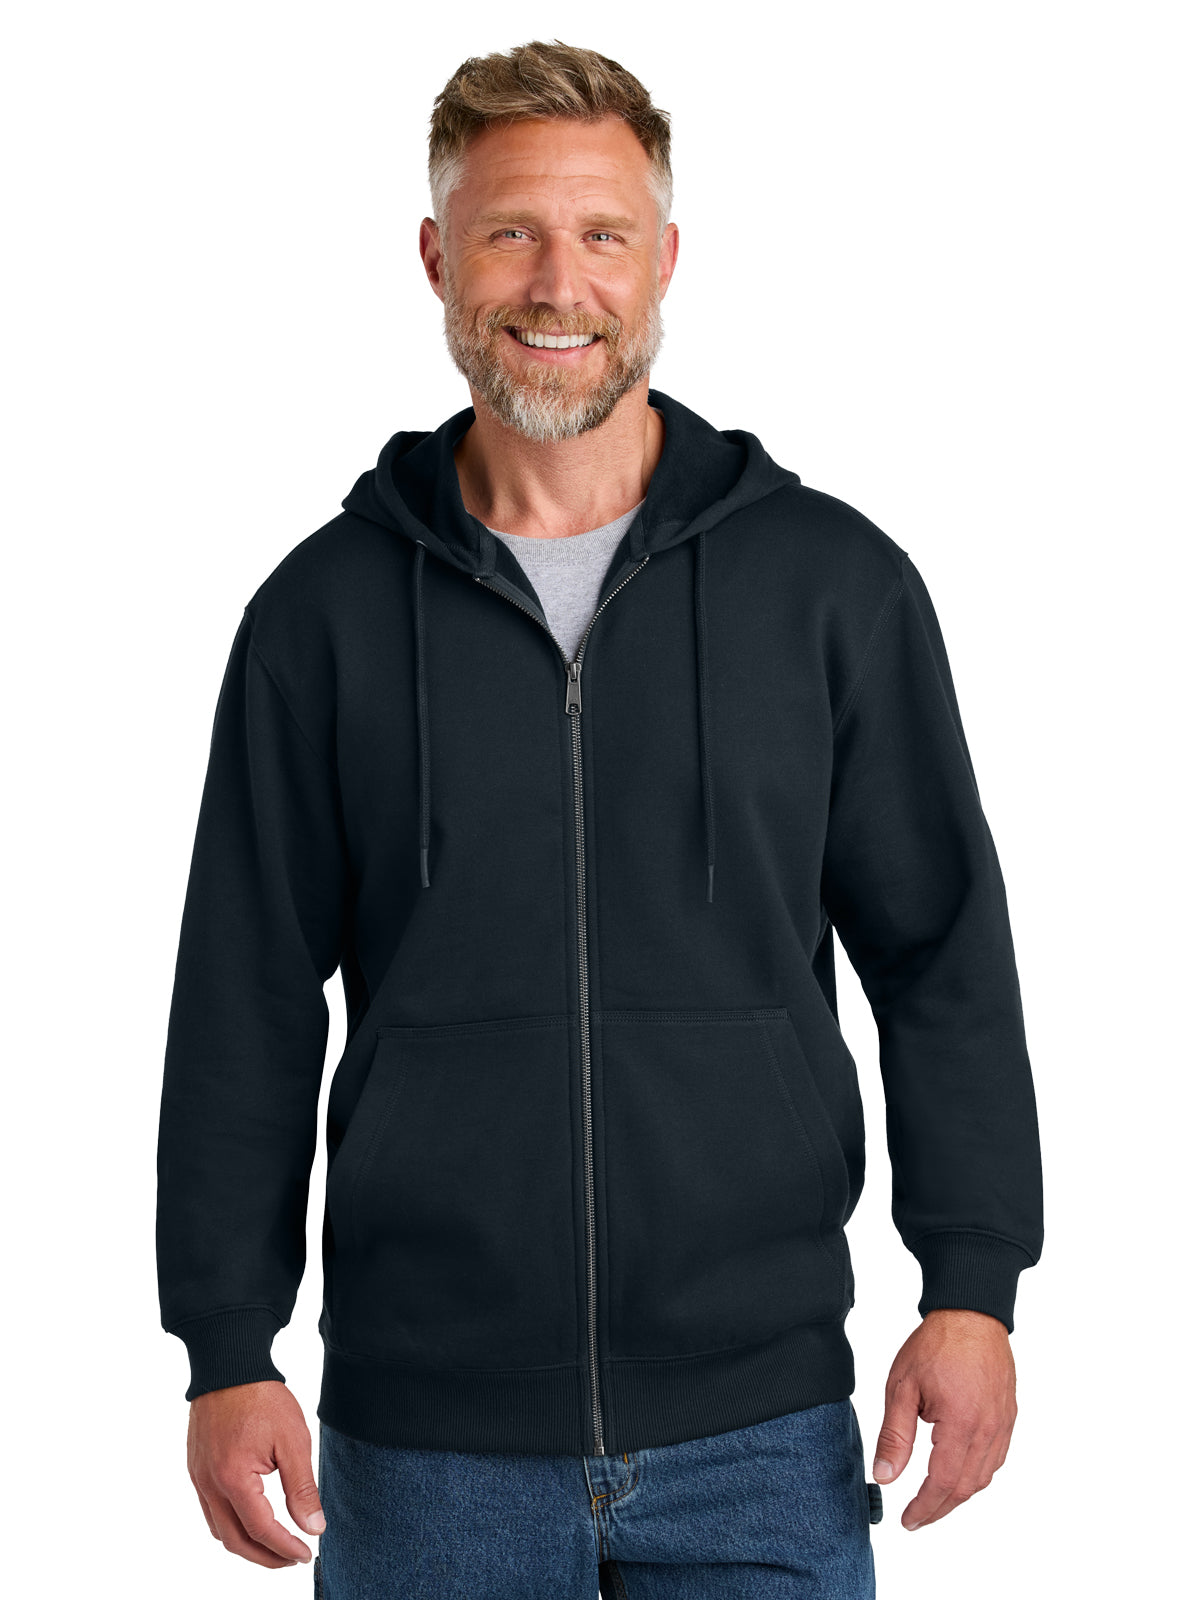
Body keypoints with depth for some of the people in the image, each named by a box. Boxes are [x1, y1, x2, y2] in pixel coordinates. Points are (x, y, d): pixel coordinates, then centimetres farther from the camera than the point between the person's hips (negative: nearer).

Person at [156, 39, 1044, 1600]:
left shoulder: (835, 581, 1)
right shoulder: (327, 609, 2)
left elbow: (944, 958, 4)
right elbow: (248, 1009, 4)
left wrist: (972, 1287, -2)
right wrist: (228, 1352, 1)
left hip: (761, 1429, 0)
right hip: (424, 1440, 1)